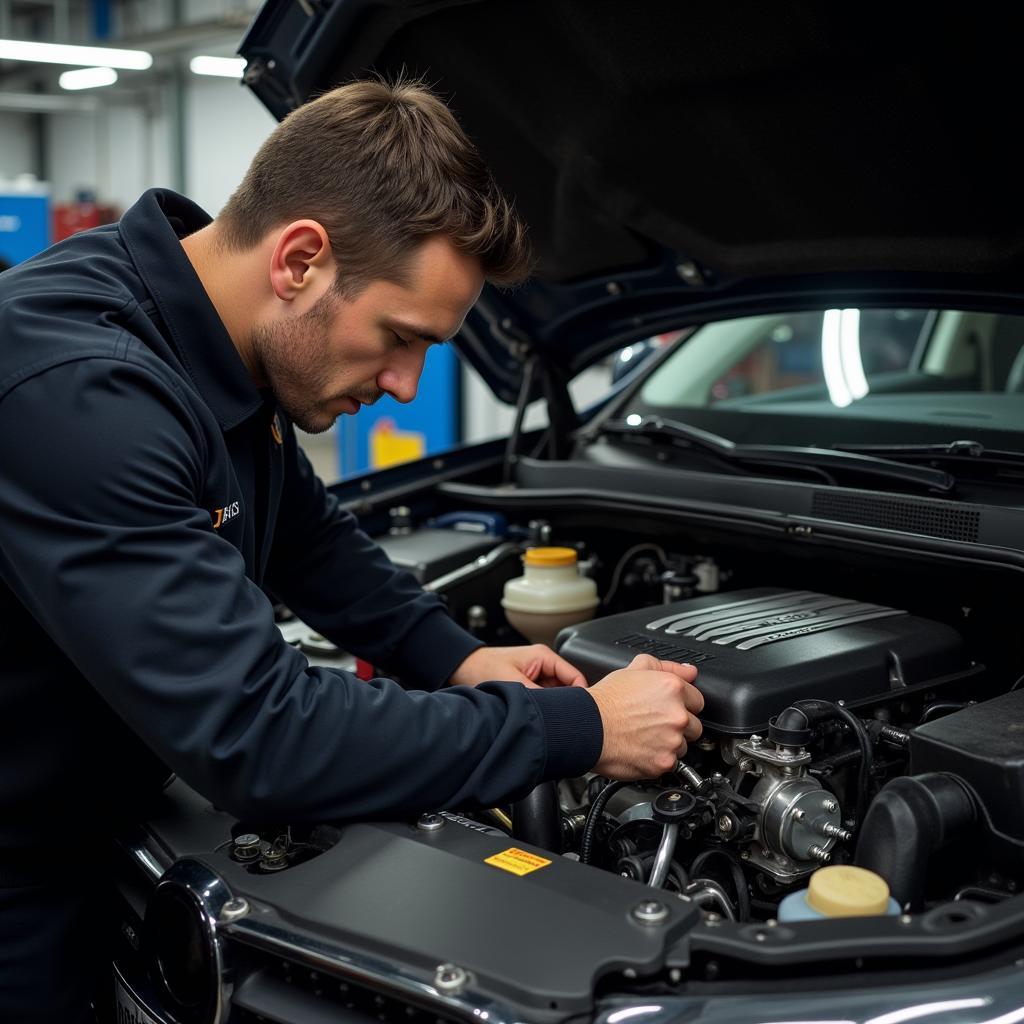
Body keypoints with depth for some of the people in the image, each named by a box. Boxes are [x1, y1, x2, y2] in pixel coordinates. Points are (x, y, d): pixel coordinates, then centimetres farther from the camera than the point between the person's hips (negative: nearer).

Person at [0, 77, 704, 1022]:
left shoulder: (222, 351, -5)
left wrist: (455, 658, -1)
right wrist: (580, 727, -28)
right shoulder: (77, 388, -33)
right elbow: (255, 736, -36)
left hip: (82, 846, 8)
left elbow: (308, 536, 14)